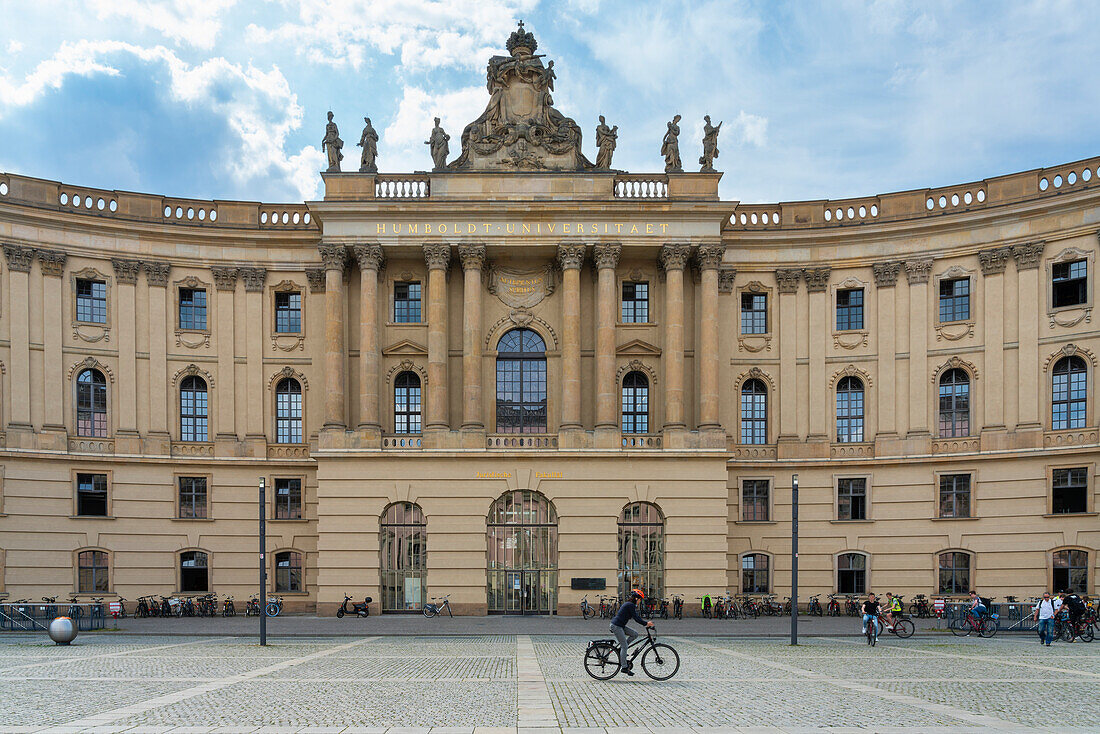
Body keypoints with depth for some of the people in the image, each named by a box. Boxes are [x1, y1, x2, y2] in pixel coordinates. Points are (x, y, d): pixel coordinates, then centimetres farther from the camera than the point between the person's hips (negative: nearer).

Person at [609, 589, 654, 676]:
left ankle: (620, 649, 10)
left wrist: (645, 623, 16)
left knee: (635, 634, 6)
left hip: (620, 626, 10)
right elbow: (636, 618, -18)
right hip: (616, 626, -10)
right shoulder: (631, 605, -15)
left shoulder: (629, 604, 16)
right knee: (625, 646, -7)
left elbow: (636, 616, 22)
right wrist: (646, 623, -11)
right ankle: (624, 667, -4)